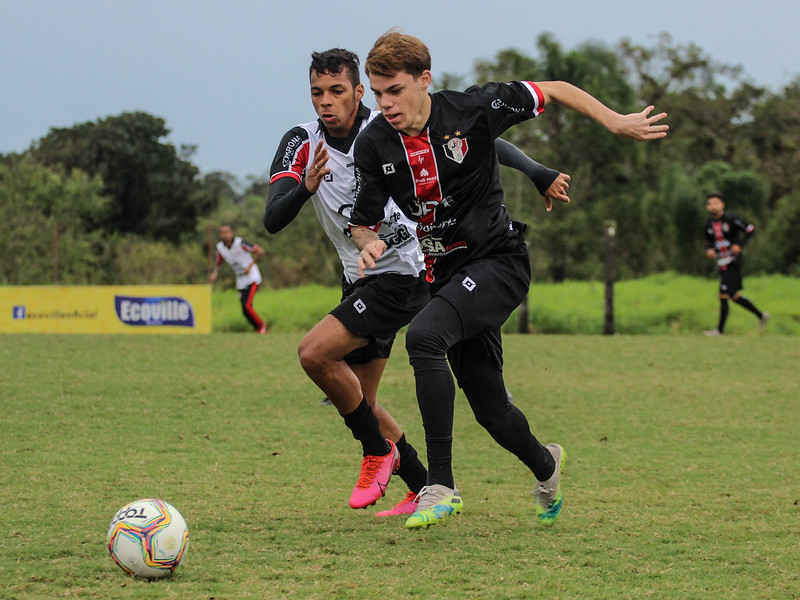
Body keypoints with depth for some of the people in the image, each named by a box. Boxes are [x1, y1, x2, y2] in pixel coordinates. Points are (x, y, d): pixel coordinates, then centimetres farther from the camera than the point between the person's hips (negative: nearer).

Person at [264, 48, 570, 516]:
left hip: (404, 272, -7)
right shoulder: (301, 144, -4)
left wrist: (539, 175, -26)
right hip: (361, 280, 7)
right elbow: (272, 221, -14)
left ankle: (379, 451, -3)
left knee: (315, 352, -22)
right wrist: (306, 187, -34)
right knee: (358, 403, 10)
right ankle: (426, 490, 24)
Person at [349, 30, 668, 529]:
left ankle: (441, 484, -28)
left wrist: (616, 123, -4)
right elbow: (363, 219, 8)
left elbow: (554, 91, 0)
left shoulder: (472, 110, -14)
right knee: (490, 410, 6)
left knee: (423, 336, -31)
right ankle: (544, 466, 40)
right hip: (446, 275, 5)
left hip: (499, 260, -5)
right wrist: (370, 242, -14)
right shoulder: (374, 145, -3)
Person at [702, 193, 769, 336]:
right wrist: (709, 250, -3)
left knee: (724, 296, -12)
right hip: (721, 265, 7)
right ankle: (761, 316, 29)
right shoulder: (708, 226, 7)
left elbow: (750, 230, -2)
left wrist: (739, 245, -15)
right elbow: (707, 242, 20)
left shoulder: (731, 220, -8)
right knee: (735, 297, 12)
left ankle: (720, 330, -7)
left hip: (733, 263, -7)